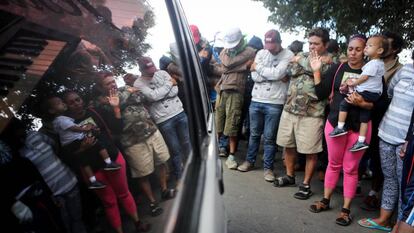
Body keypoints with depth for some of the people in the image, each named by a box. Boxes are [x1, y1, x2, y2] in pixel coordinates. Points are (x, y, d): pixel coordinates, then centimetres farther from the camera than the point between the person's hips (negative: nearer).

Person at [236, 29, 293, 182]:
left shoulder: (288, 55, -4)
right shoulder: (261, 53, 8)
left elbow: (277, 73, -19)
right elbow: (254, 76, -2)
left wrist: (258, 67, -6)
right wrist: (274, 76, -11)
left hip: (274, 103, -4)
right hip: (256, 100, 4)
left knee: (270, 138, 5)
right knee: (254, 134, 16)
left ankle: (268, 167, 18)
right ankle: (250, 161, 31)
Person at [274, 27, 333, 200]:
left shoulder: (330, 63, -2)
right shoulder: (302, 56, 12)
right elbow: (291, 70, -5)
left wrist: (302, 61, -11)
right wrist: (307, 62, -12)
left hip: (312, 114, -5)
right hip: (289, 109, 5)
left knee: (310, 151, 3)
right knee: (288, 145, 15)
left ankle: (306, 185, 19)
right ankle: (289, 176, 34)